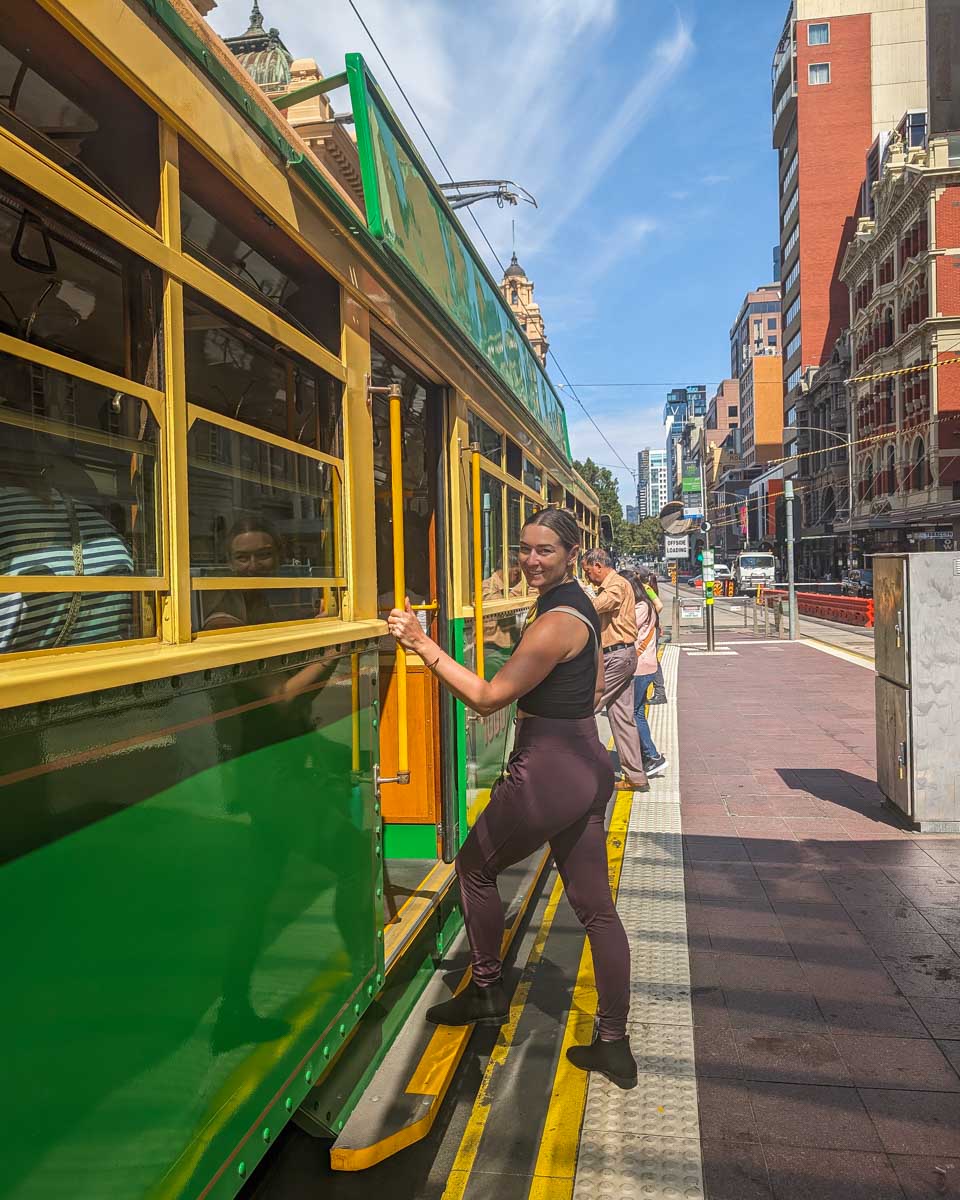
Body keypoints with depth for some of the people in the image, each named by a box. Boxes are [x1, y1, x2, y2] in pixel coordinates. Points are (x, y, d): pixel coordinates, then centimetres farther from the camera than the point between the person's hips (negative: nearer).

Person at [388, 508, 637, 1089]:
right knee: (596, 907, 13)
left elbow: (487, 698, -19)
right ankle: (615, 1046, 21)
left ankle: (488, 992, 31)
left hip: (547, 773, -10)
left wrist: (424, 644, -18)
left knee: (475, 868, 14)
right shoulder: (580, 605, 11)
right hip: (587, 765, 10)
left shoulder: (556, 621, -20)